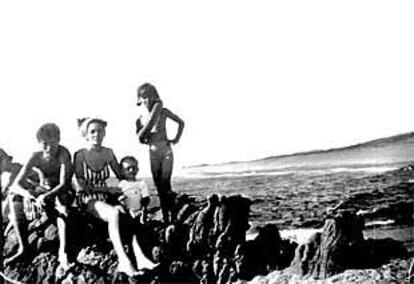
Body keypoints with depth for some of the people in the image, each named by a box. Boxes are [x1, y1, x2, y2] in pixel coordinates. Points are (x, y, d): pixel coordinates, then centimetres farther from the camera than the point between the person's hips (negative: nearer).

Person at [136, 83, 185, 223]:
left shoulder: (163, 111, -2)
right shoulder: (141, 119, 6)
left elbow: (181, 122, 4)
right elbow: (140, 139, 4)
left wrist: (176, 138, -2)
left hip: (166, 150, -3)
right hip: (153, 153, 4)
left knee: (165, 185, -12)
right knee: (159, 187, 5)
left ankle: (172, 216, -6)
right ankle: (165, 218, 10)